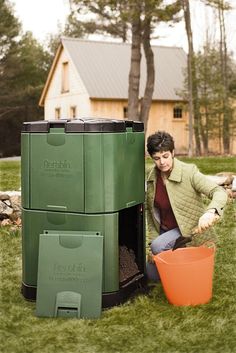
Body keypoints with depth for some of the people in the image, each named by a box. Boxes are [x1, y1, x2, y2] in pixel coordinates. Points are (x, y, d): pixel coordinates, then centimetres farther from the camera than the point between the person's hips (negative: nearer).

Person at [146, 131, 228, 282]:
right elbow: (151, 212, 4)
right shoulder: (152, 177, -5)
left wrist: (210, 212, -52)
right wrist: (154, 239, -3)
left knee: (158, 246, -31)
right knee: (152, 275, 9)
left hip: (190, 229, -6)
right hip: (165, 230, 6)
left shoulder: (189, 172, -21)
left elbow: (219, 192, -32)